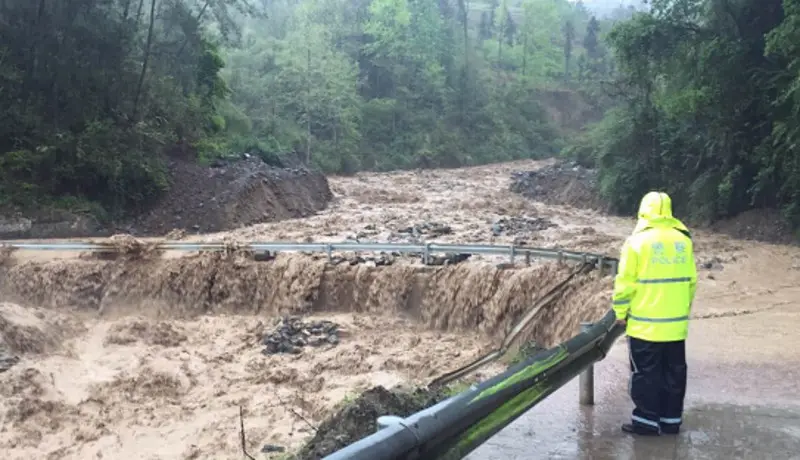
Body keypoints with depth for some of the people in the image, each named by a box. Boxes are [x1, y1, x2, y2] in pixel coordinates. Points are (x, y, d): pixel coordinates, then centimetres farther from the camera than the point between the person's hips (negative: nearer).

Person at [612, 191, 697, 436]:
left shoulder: (637, 240, -10)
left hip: (645, 323, -4)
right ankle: (671, 420, 20)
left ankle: (647, 420, 9)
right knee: (674, 372, 13)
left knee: (646, 373, 4)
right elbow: (691, 281, 10)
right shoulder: (683, 240, 4)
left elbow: (625, 282, -10)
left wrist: (621, 312, 2)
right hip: (676, 323, 5)